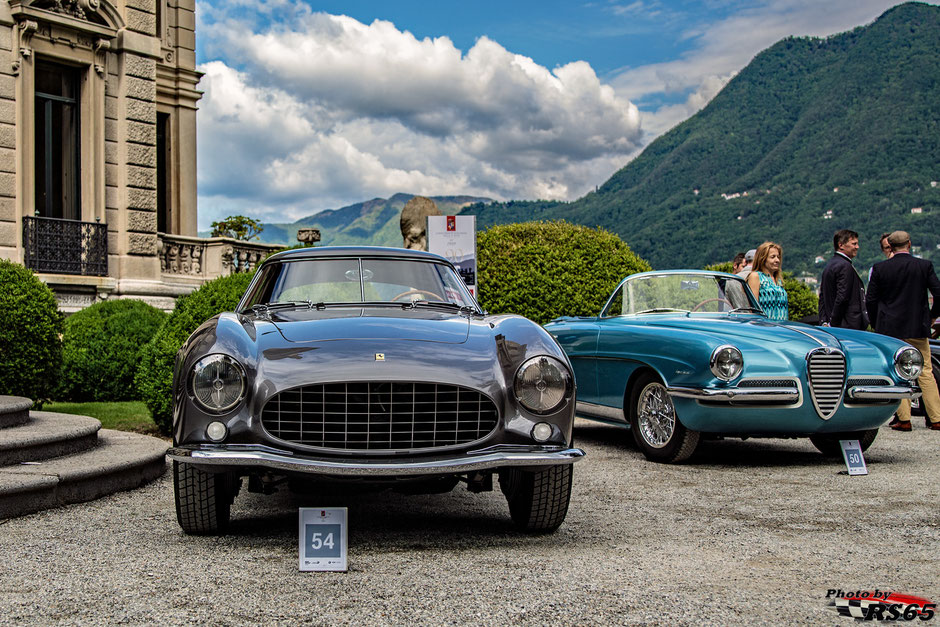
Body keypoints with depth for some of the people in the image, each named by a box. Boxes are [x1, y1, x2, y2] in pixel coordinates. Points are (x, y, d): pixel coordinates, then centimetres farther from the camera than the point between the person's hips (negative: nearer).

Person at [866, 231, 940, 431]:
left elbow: (870, 300, -2)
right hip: (918, 328, 1)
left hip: (890, 329, -1)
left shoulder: (879, 268, -3)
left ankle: (904, 419, 2)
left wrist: (877, 325, 11)